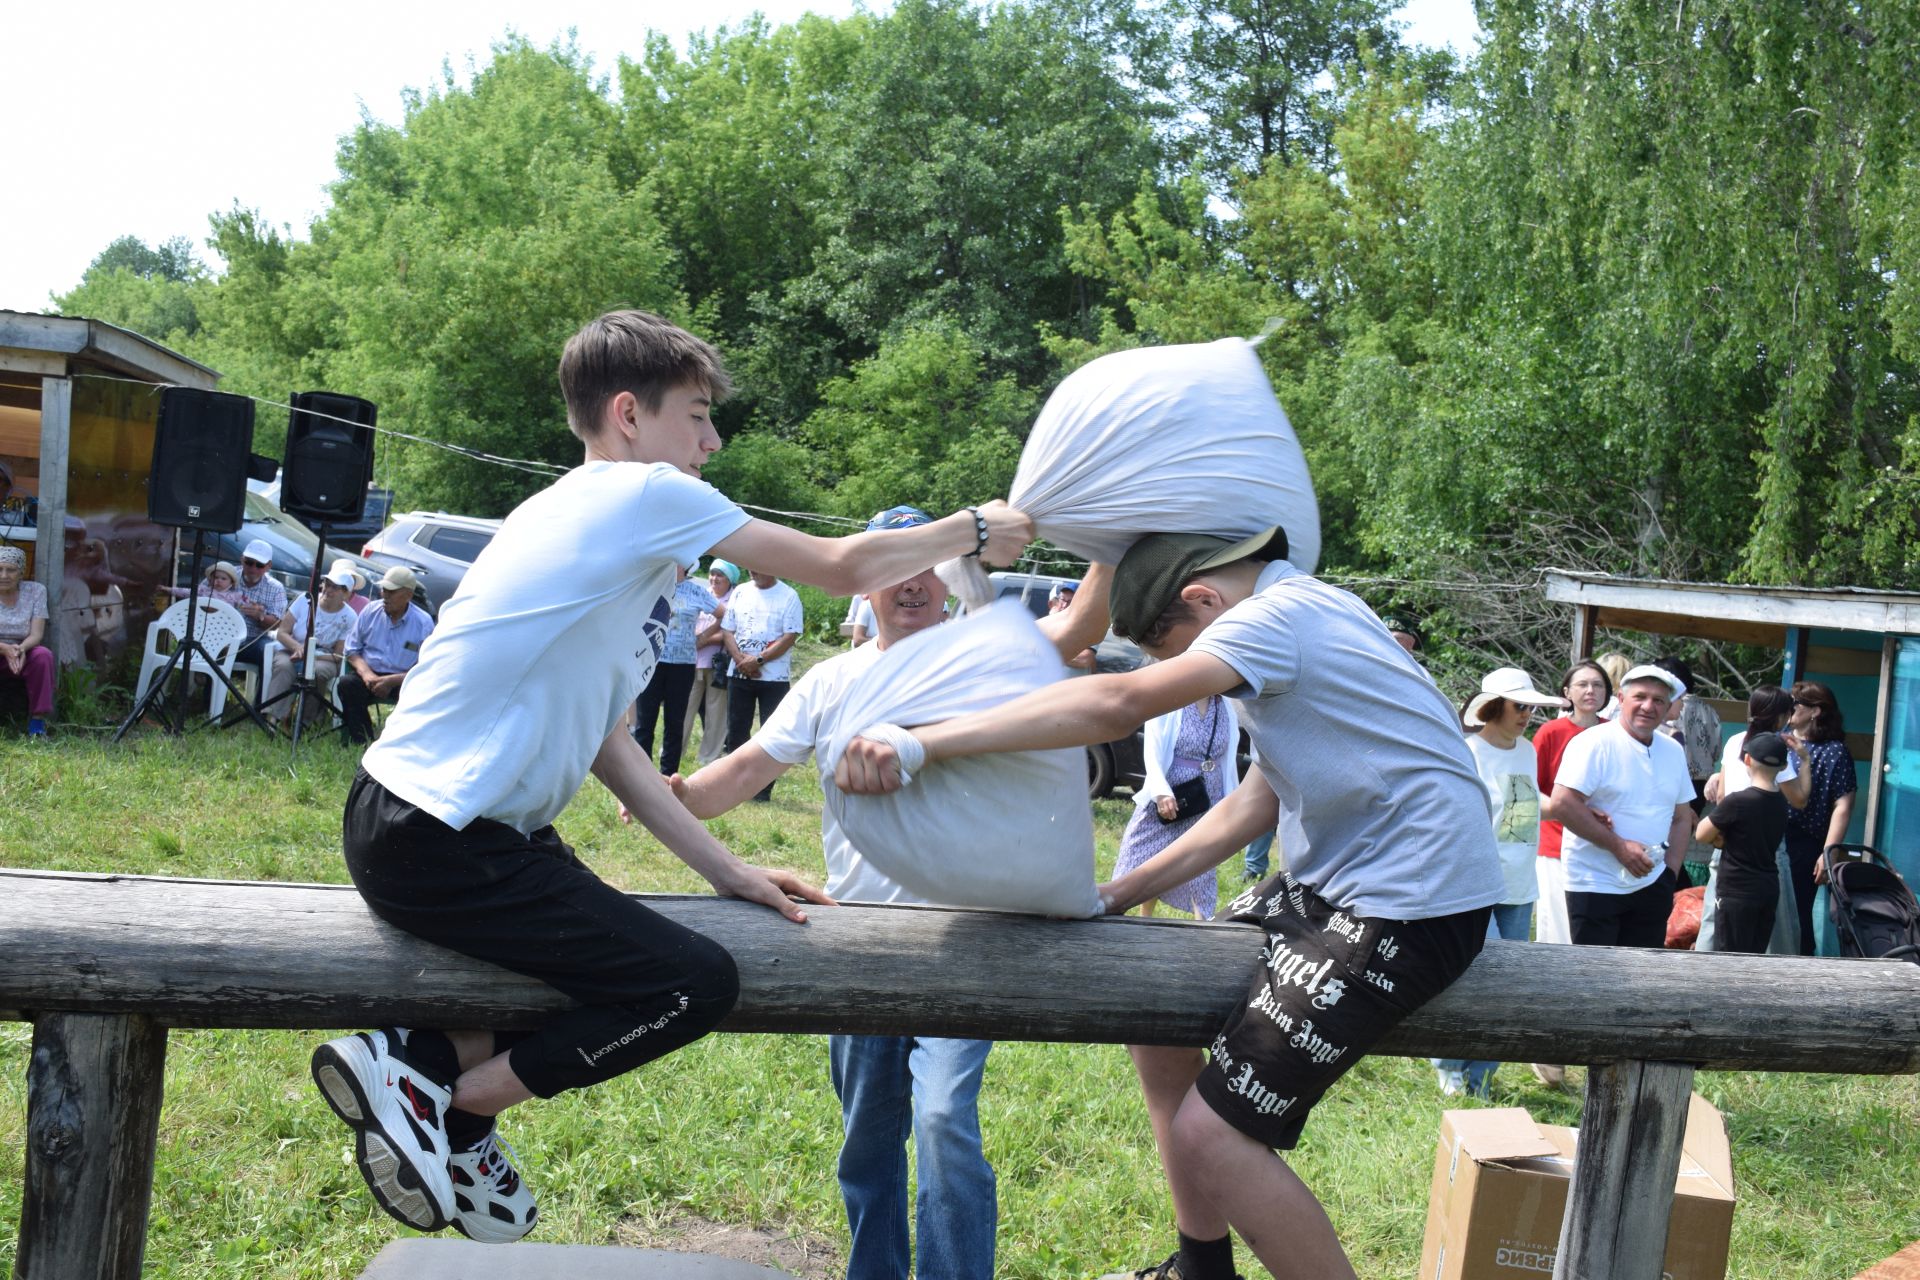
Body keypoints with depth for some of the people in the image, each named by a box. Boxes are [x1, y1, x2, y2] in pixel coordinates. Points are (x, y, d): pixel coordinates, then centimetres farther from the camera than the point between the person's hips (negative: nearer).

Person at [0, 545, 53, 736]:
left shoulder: (35, 591, -3)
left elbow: (37, 634, -11)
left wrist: (21, 648, -33)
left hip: (24, 656, 1)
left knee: (43, 655, -31)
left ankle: (37, 720, -25)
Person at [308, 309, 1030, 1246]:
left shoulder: (596, 516, 17)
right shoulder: (643, 494, -10)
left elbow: (602, 738, 14)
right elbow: (843, 569, -6)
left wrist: (724, 869, 11)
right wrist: (974, 532, 10)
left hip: (424, 824, 10)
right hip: (430, 843, -10)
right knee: (697, 985, -11)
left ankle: (431, 1065, 18)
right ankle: (432, 1097, 0)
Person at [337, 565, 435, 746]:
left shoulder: (423, 623, -6)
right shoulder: (370, 612, 5)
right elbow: (352, 650, 10)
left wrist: (391, 681, -21)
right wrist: (366, 673, -10)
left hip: (402, 680, -3)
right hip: (369, 675, 3)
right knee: (346, 682, -28)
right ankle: (360, 742, -20)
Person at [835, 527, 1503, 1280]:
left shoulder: (1279, 615, -16)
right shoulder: (1303, 613, 15)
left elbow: (1116, 704, -30)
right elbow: (1261, 799, 17)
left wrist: (920, 745, -34)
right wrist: (1120, 894, 11)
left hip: (1410, 901, -11)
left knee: (1208, 1134, -15)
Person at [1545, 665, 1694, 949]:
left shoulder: (1673, 751, 12)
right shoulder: (1594, 743, -10)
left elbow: (1682, 817, 19)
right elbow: (1561, 805, -19)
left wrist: (1671, 871, 7)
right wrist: (1618, 846, -17)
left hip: (1651, 887, 6)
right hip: (1595, 887, -6)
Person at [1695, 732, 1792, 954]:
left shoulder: (1737, 801, -18)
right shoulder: (1780, 803, 4)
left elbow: (1702, 835, -7)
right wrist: (1726, 837, 3)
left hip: (1738, 893, -7)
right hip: (1768, 889, 7)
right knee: (1754, 957, 13)